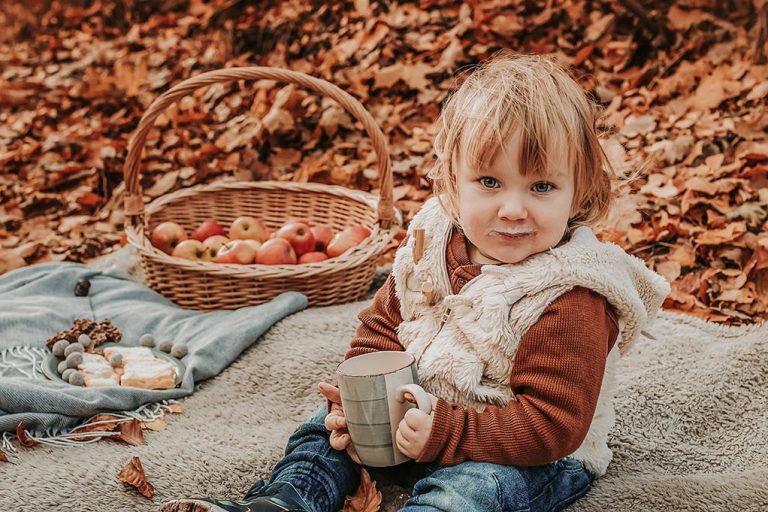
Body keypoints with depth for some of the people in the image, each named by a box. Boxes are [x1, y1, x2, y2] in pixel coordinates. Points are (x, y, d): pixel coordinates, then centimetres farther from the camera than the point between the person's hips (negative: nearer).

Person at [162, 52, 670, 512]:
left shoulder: (571, 302, -26)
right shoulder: (435, 245, -6)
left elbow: (552, 426, -27)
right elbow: (382, 326, 8)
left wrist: (445, 434, -32)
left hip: (533, 458, -8)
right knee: (330, 424, 6)